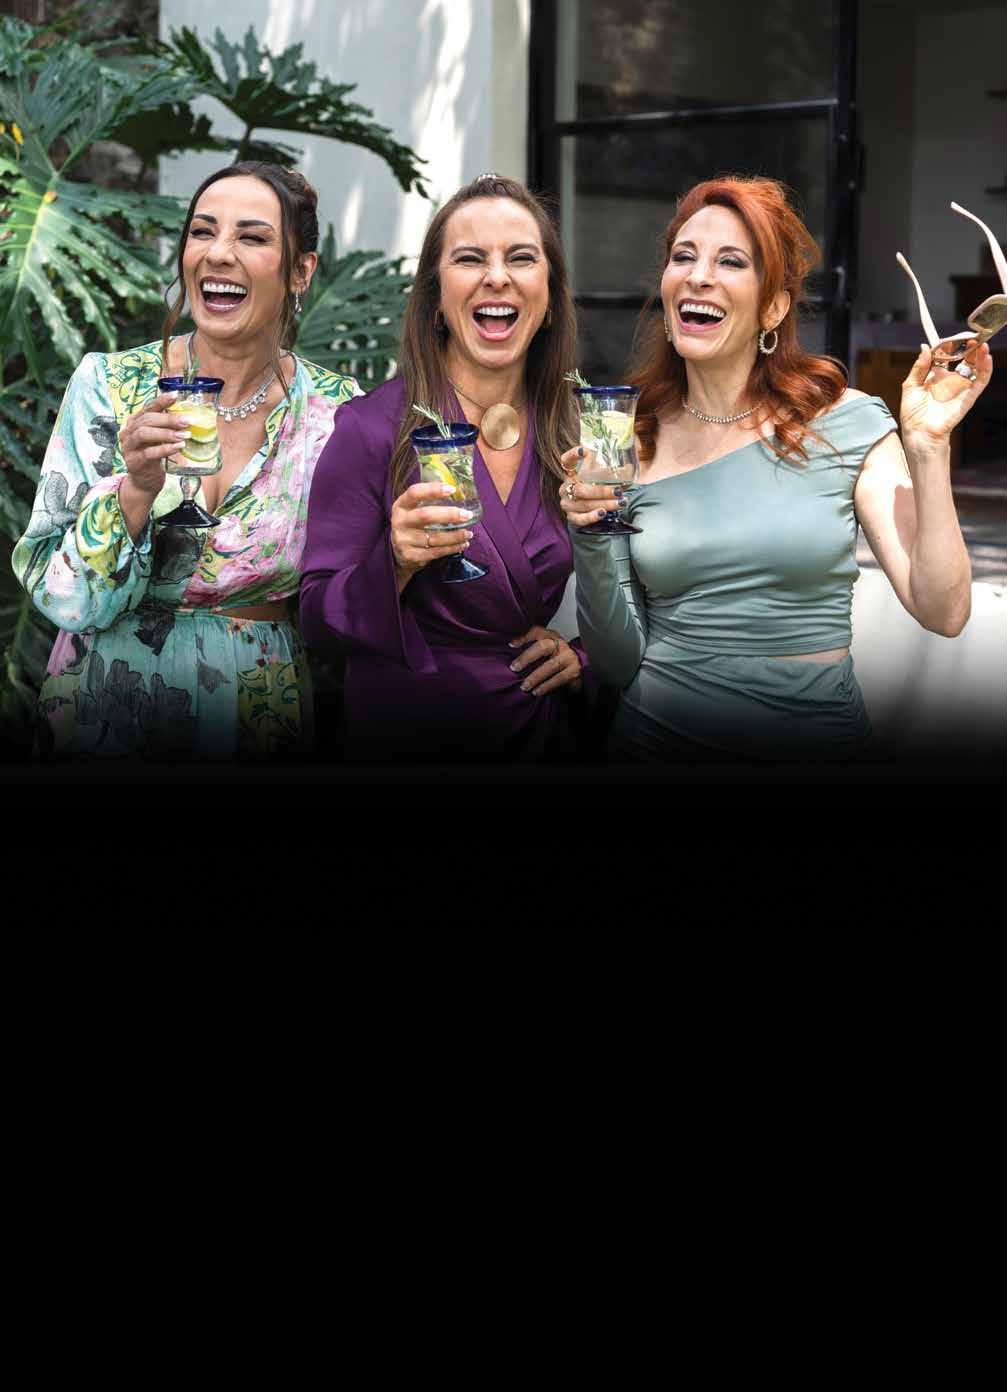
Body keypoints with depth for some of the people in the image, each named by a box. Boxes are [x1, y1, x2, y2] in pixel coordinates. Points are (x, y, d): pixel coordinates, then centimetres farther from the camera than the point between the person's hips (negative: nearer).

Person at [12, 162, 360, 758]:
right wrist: (137, 489, -25)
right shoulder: (108, 385, -9)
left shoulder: (339, 412, -5)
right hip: (106, 714, -1)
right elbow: (63, 599, -13)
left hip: (262, 720, 1)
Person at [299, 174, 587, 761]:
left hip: (551, 733, 4)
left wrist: (586, 652, -5)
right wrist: (396, 563, -28)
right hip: (408, 738, -3)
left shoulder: (579, 431, -1)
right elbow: (318, 620, -12)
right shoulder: (370, 428, -13)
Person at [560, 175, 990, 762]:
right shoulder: (627, 442, -2)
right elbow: (619, 663, -2)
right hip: (658, 736, 1)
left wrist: (927, 448, -17)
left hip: (821, 736, -1)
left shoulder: (848, 423, -6)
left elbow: (942, 613, -11)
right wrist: (592, 542, -16)